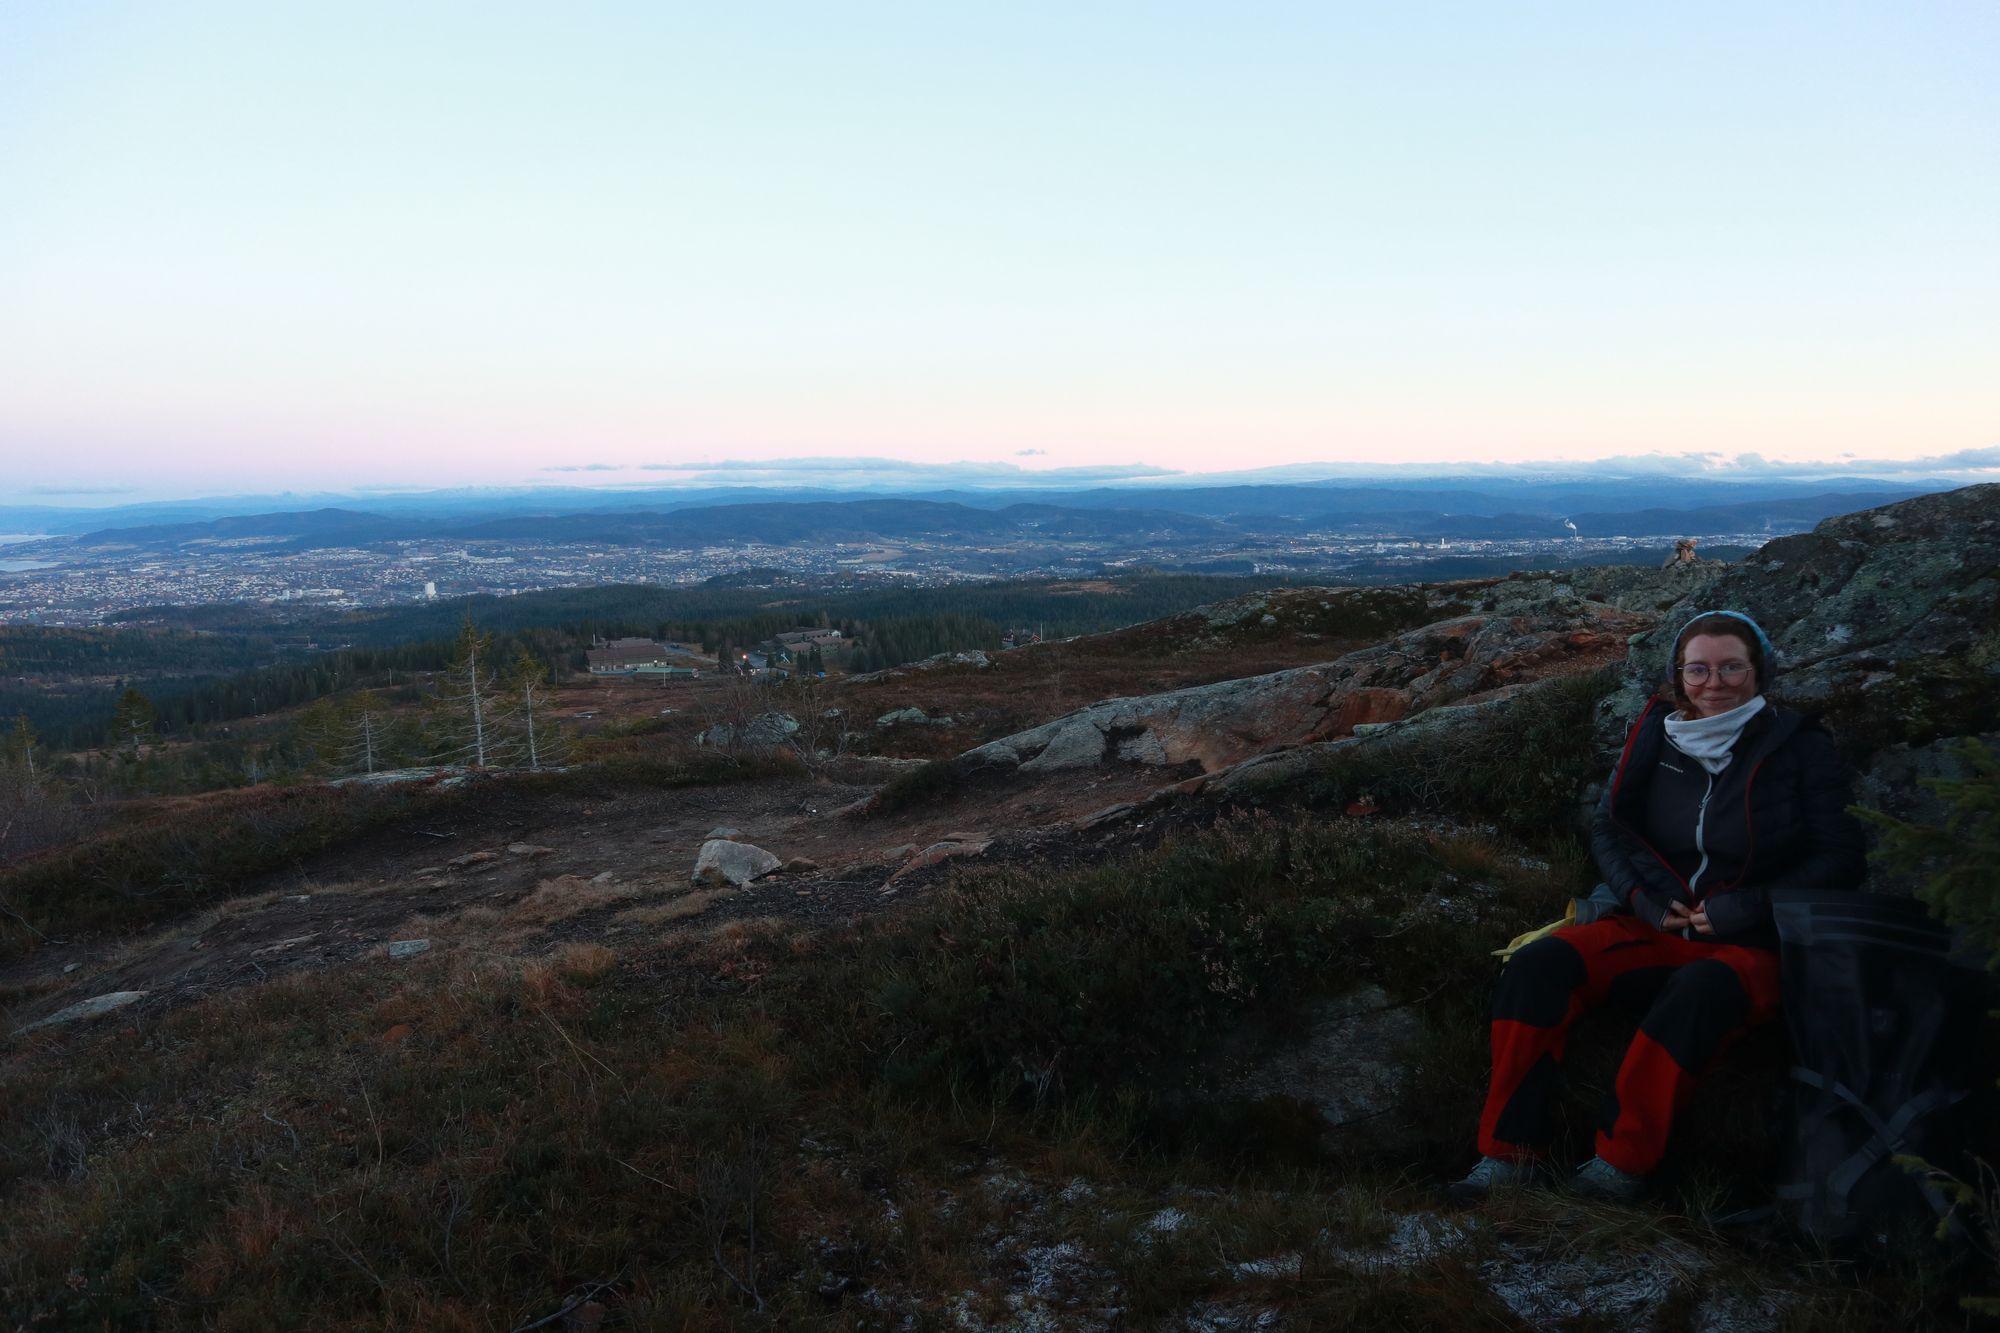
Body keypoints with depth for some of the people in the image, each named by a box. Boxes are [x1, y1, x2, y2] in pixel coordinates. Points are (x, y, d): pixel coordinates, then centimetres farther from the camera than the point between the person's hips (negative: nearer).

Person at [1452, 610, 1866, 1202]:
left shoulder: (1799, 747, -1)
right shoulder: (1656, 735, 6)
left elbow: (1840, 858, -3)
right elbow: (1608, 826, 12)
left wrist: (1749, 909, -14)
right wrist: (1644, 897, -6)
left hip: (1755, 944, -3)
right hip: (1654, 925, 3)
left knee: (1697, 994, -39)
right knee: (1537, 966, -23)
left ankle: (1622, 1163, -31)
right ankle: (1514, 1153, -25)